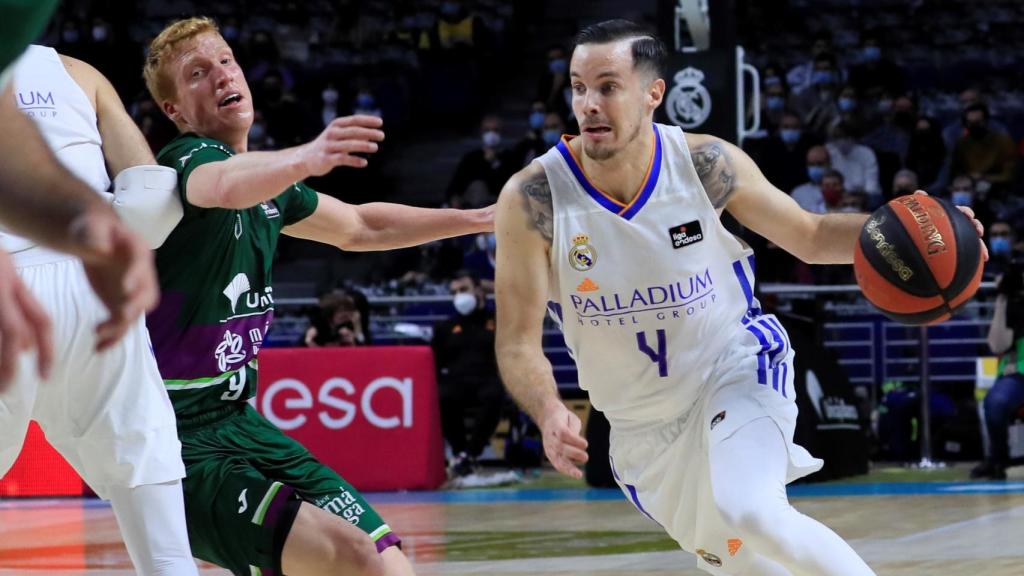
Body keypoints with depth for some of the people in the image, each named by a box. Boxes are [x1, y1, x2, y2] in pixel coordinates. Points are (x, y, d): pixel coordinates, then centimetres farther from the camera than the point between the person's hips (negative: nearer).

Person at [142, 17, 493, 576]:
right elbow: (225, 186, -40)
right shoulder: (188, 158, -13)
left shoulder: (267, 178, 14)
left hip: (237, 421, 9)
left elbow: (360, 226, 33)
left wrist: (483, 217, 36)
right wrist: (306, 158, -60)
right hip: (176, 442, -9)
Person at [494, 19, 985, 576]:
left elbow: (810, 236, -1)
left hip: (735, 368, -2)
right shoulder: (531, 199, -21)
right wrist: (549, 412, -39)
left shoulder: (705, 163, -17)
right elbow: (518, 343, -17)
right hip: (641, 424, 2)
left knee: (747, 512, -30)